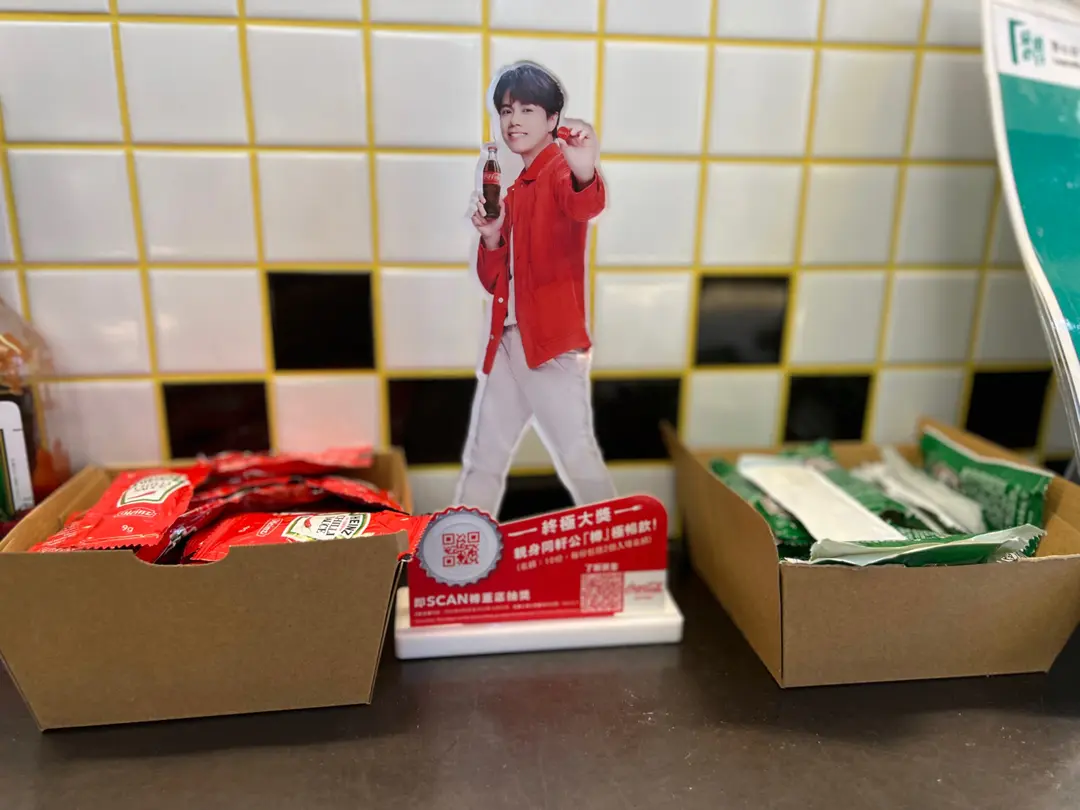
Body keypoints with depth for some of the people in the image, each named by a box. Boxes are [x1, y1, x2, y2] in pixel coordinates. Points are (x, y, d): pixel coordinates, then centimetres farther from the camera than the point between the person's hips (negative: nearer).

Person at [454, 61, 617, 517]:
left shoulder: (562, 171, -5)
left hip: (553, 343, -8)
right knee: (482, 457, 14)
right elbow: (494, 280, 16)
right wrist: (491, 236, -4)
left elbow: (584, 206, -32)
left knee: (577, 457, -3)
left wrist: (585, 174, -54)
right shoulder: (514, 191, 17)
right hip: (506, 341, 8)